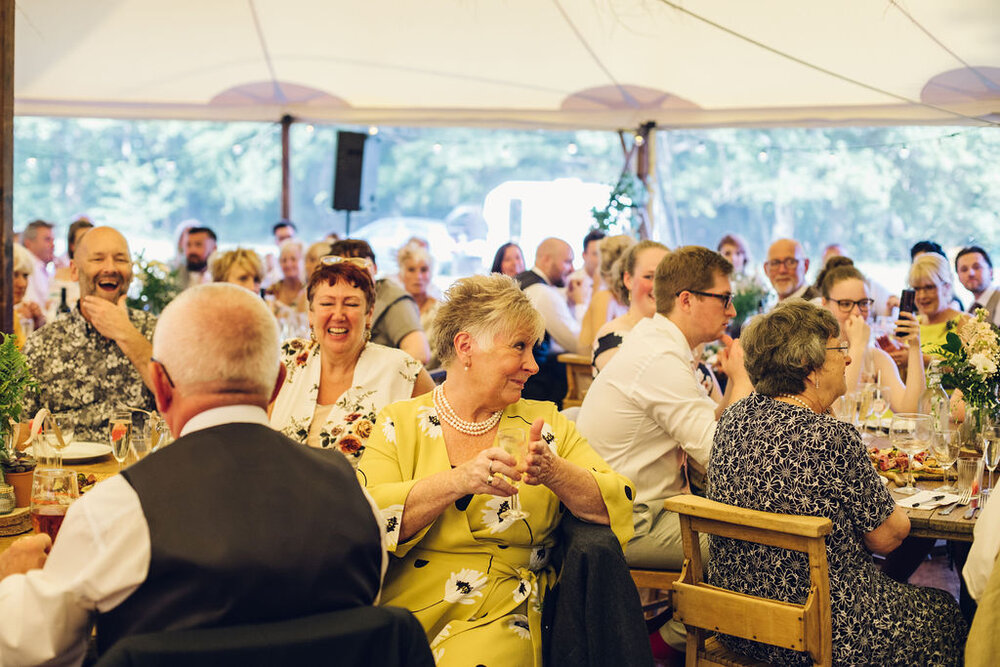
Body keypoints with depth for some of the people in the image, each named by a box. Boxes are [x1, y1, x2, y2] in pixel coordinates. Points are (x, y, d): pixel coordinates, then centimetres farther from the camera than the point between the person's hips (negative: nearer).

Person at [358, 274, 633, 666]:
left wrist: (555, 473, -14)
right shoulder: (401, 424, 6)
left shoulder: (544, 425, 11)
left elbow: (618, 508, 3)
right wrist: (458, 481, -19)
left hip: (497, 620, 1)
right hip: (402, 612, -1)